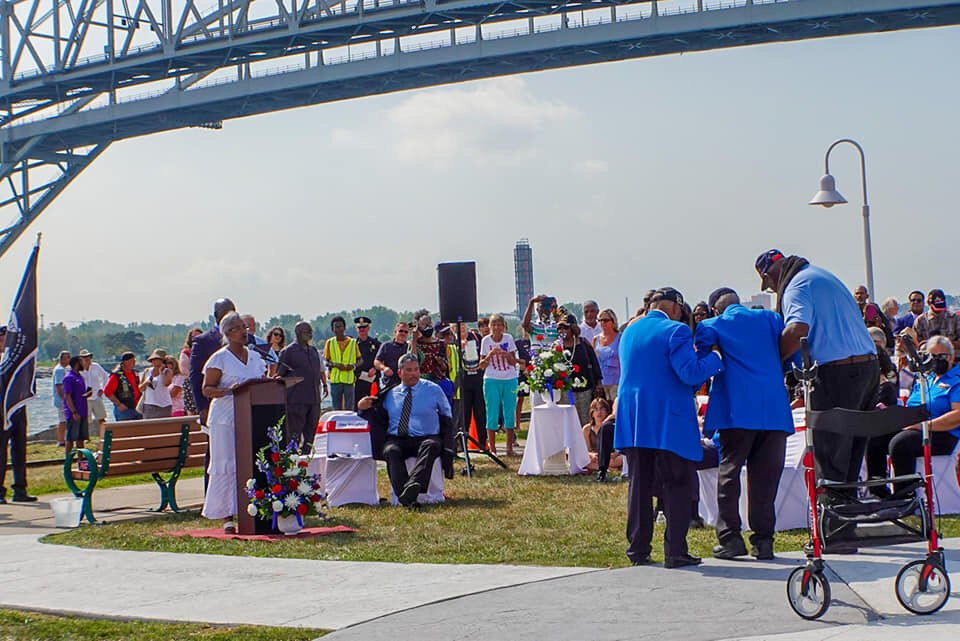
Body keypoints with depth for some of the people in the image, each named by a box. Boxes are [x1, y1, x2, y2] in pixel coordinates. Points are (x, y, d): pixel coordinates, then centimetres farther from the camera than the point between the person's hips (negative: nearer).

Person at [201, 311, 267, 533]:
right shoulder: (219, 358, -2)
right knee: (227, 466, -5)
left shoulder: (255, 357, 15)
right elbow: (206, 389, -5)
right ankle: (227, 516, -2)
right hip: (226, 419, -5)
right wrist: (227, 391, -21)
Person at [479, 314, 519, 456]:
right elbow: (482, 365, 1)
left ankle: (509, 447, 10)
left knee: (509, 413, 2)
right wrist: (490, 355, -16)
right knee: (492, 413, -3)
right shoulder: (486, 341, -1)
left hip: (510, 380, 1)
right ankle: (492, 448, 3)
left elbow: (514, 363, 3)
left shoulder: (509, 339, 1)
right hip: (492, 380, -1)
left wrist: (507, 355, -17)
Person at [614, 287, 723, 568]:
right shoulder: (675, 331, -11)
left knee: (639, 484, 12)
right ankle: (675, 551, -3)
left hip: (632, 423, 6)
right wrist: (714, 358, -1)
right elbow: (691, 373, -18)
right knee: (677, 486, 0)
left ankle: (638, 549, 13)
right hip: (668, 424, -6)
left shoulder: (629, 331, 12)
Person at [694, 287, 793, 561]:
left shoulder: (711, 326, 8)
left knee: (729, 470, 4)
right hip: (775, 409, 3)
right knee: (765, 475, 6)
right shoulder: (771, 318, 15)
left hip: (737, 410, -2)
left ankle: (730, 537, -3)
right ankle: (763, 540, 5)